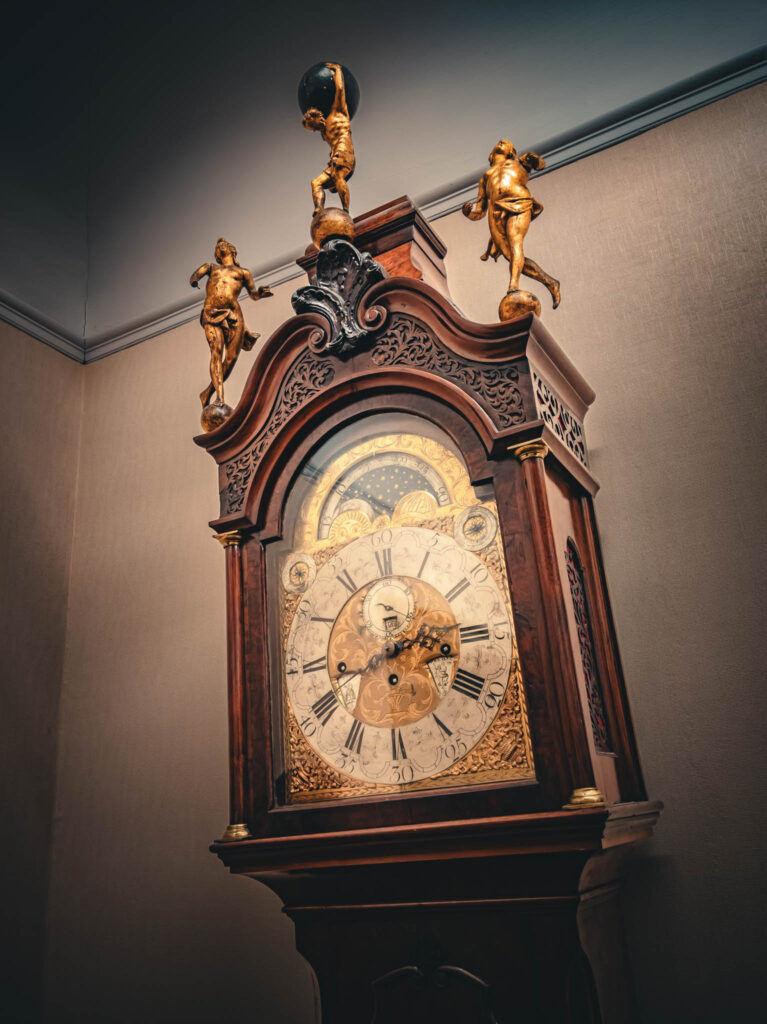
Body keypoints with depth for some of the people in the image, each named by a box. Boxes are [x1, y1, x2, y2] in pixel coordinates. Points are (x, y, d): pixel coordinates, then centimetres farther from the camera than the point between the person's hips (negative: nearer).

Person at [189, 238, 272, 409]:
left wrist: (261, 292, -1)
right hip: (211, 313, -1)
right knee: (216, 350, -21)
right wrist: (193, 281, -13)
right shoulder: (211, 267, 30)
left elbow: (253, 294, 22)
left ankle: (207, 394, 2)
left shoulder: (242, 272, 28)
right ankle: (220, 396, -31)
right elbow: (196, 274, 11)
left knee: (231, 357, -10)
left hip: (233, 314, 1)